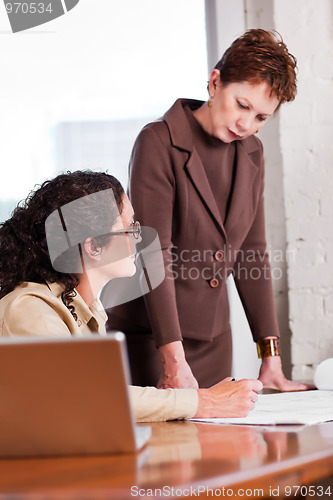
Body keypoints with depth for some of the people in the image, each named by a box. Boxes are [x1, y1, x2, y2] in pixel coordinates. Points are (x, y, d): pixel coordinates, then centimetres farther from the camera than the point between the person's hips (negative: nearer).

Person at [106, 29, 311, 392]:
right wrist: (173, 361, -26)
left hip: (213, 337, 6)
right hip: (150, 340, -6)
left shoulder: (251, 152, 7)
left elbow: (252, 254, 8)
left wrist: (271, 358, 3)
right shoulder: (159, 143, -14)